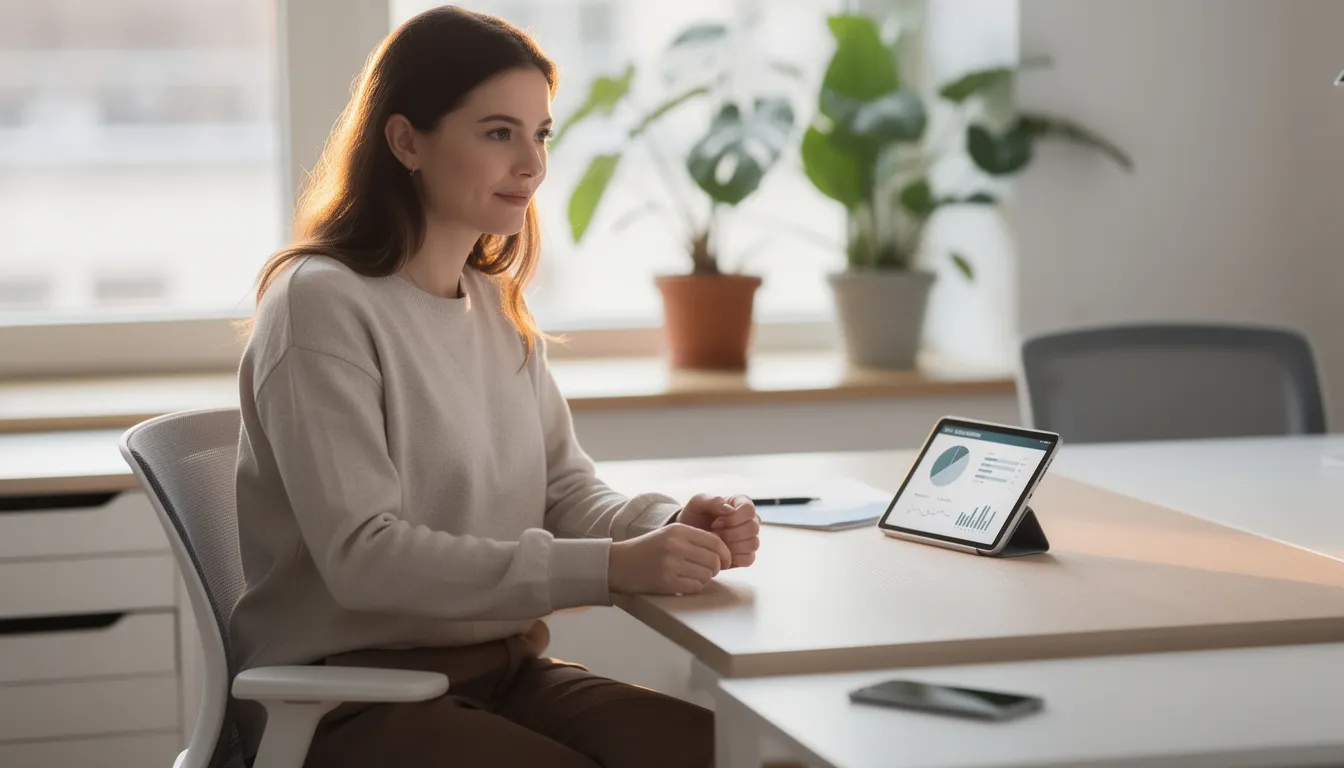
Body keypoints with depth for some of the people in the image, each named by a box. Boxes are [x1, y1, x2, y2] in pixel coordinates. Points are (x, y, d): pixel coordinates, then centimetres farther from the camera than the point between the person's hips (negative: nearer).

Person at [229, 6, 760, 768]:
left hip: (503, 669, 7)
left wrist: (668, 525, -14)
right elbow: (363, 557, -22)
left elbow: (565, 489, 10)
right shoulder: (320, 305, -15)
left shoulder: (495, 304, 11)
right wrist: (609, 568, -28)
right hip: (354, 693, -7)